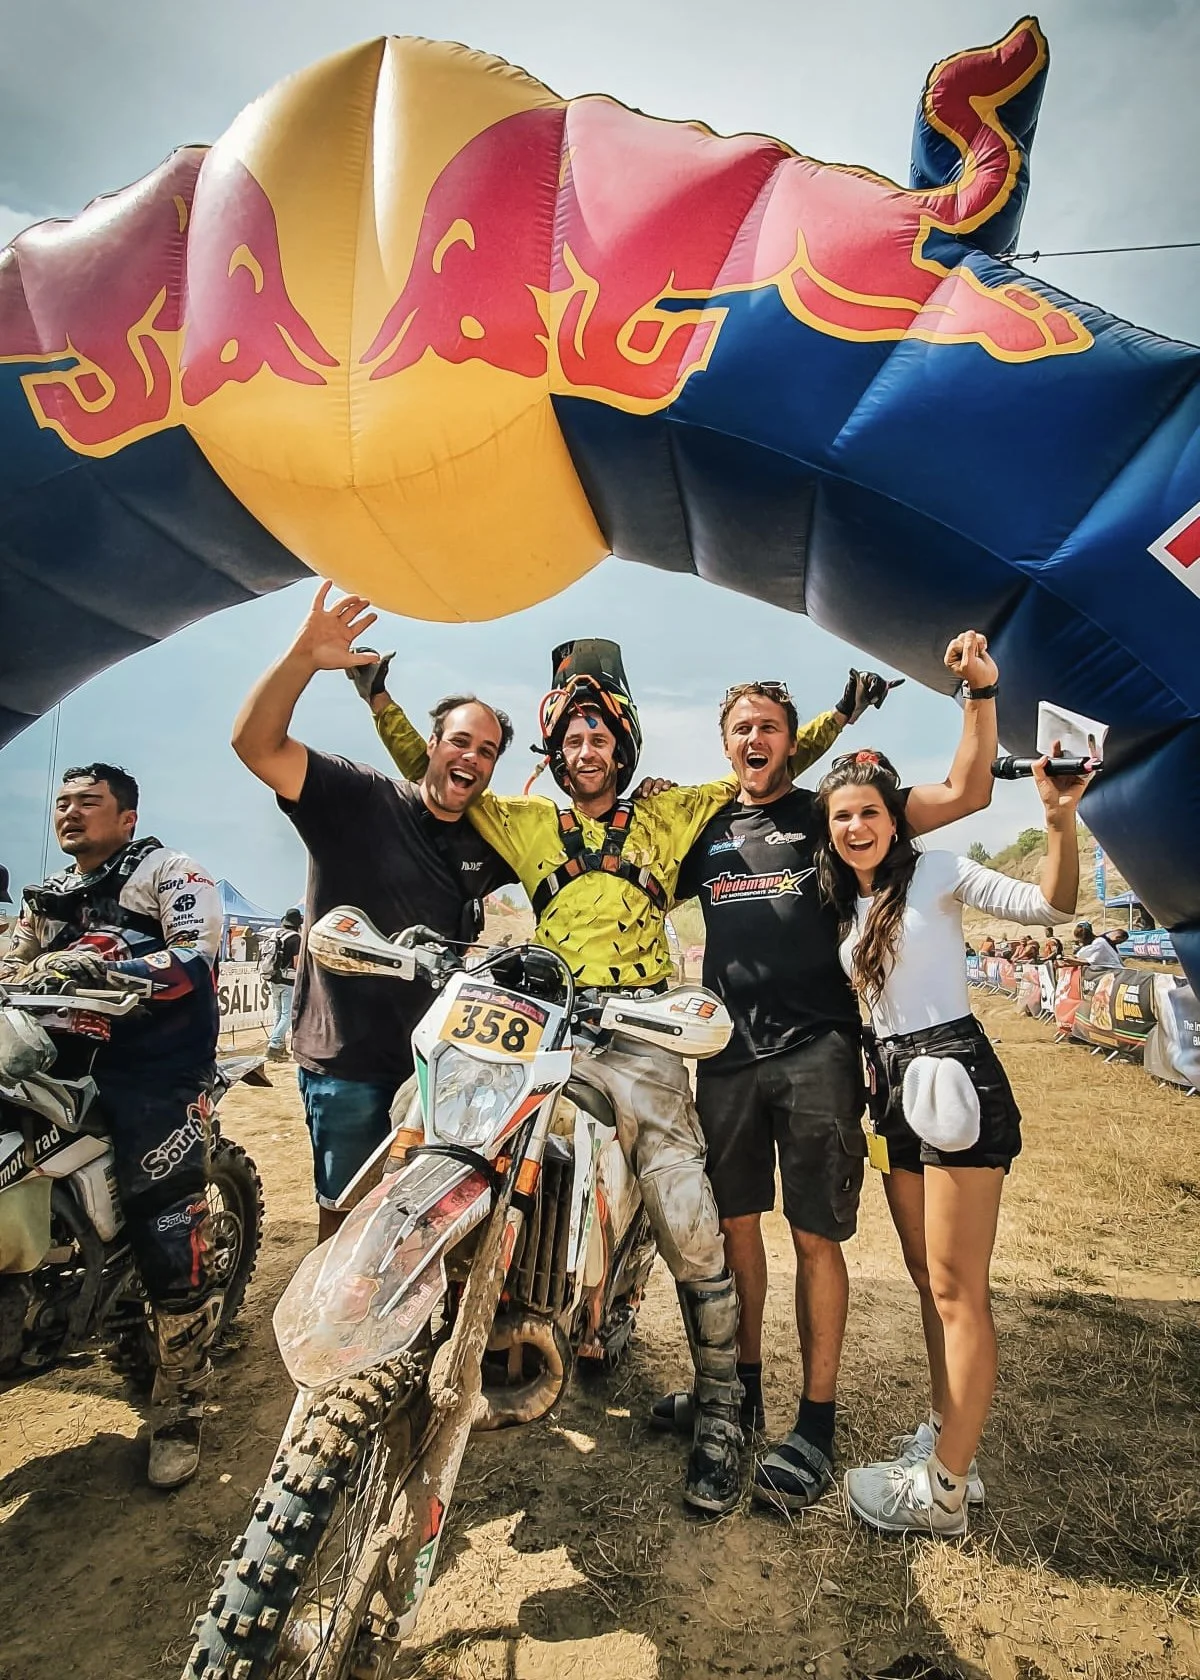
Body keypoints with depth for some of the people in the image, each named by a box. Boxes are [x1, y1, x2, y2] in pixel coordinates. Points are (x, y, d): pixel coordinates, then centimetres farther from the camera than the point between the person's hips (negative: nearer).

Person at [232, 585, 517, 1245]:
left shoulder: (489, 841, 7)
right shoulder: (360, 799, -8)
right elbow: (256, 743, -19)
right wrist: (302, 657, -35)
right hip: (348, 1059, -4)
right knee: (347, 1221, 8)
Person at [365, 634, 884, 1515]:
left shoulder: (668, 814, 17)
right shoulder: (528, 823, 20)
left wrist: (838, 715, 13)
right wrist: (379, 698, 17)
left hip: (642, 1030, -1)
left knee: (690, 1223, -8)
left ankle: (720, 1407, 11)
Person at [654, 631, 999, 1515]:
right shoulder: (704, 830, 13)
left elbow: (966, 794, -2)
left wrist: (981, 693, -12)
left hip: (816, 1050, -4)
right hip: (729, 1052, 4)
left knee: (816, 1235, 1)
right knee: (734, 1223, 13)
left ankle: (816, 1423, 15)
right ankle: (742, 1382, 32)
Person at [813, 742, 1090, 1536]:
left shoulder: (936, 872, -5)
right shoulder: (847, 906, 14)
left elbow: (1050, 905, -15)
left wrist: (1061, 818, -28)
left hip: (954, 1075, -8)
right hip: (895, 1086, 8)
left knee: (958, 1289, -1)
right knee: (928, 1280, 17)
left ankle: (943, 1490, 10)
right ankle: (945, 1436, 33)